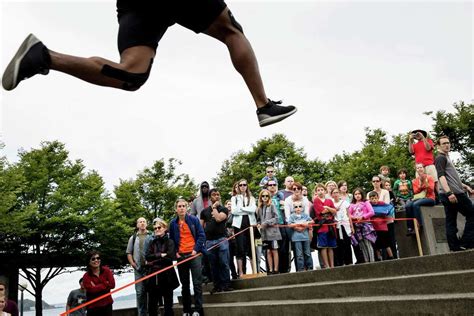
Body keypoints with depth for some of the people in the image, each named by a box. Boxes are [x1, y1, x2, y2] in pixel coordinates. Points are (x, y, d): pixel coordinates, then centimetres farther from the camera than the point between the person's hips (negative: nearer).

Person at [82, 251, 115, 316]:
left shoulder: (106, 270, -1)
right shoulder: (86, 276, -7)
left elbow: (112, 284, -11)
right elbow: (91, 289, -19)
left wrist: (97, 286, -15)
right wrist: (106, 284, -14)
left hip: (107, 304, 2)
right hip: (93, 307, -2)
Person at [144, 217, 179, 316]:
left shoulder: (169, 242, 1)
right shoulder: (151, 242, 11)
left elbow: (170, 257, -13)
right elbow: (147, 256, -3)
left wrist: (153, 262, -8)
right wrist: (160, 255, -12)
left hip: (167, 275, -3)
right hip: (154, 276, 3)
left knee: (168, 303, 6)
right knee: (152, 304, 3)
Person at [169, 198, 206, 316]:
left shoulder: (194, 219, 0)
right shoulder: (173, 223, 7)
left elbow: (201, 235, -2)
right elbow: (171, 240, 13)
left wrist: (196, 249, -10)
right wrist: (175, 252, 1)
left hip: (194, 254, -3)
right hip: (181, 256, 3)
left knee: (197, 283, -4)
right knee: (184, 284, 9)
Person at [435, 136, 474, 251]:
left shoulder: (446, 158, 25)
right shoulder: (441, 158, -6)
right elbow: (441, 176, -19)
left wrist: (465, 186, 27)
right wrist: (449, 192, -28)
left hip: (451, 194, 9)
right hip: (453, 194, -9)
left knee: (451, 221, 4)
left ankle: (455, 246, 5)